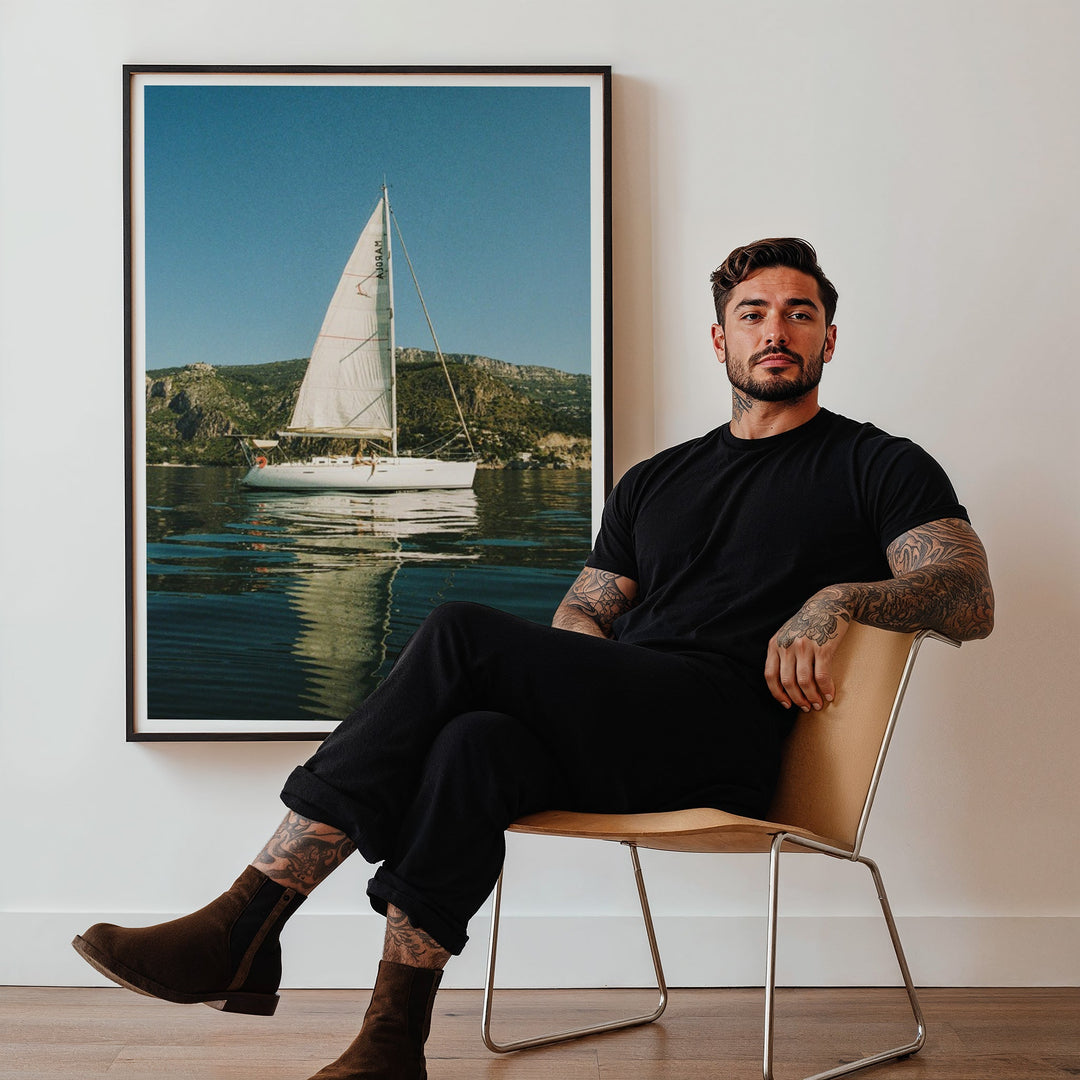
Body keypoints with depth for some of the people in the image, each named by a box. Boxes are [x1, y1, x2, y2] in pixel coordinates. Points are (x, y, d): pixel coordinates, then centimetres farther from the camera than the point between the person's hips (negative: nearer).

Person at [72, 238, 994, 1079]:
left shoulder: (877, 465, 14)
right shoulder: (657, 480, 27)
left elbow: (971, 599, 1)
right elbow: (579, 618, 25)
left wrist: (837, 598, -17)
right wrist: (586, 688, 1)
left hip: (725, 733, -5)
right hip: (608, 733, 5)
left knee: (462, 636, -26)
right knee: (474, 744, -31)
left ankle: (244, 927, -24)